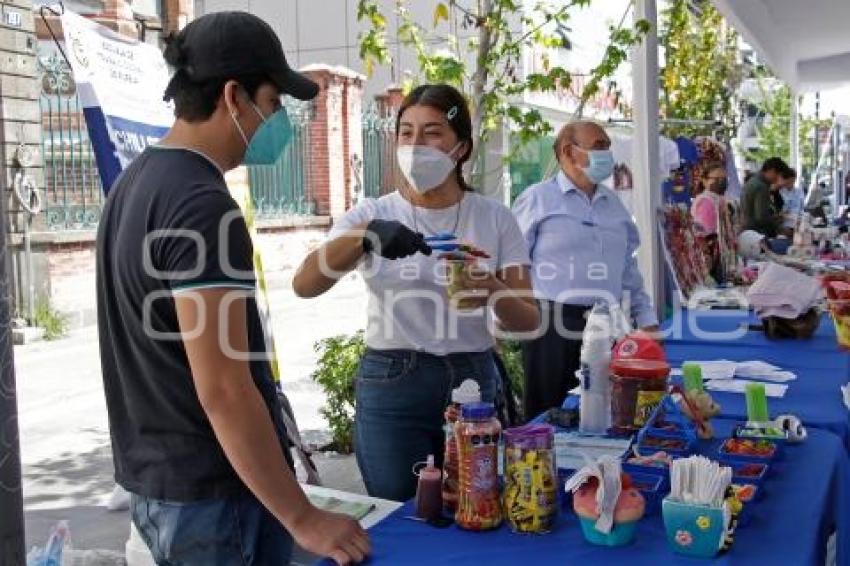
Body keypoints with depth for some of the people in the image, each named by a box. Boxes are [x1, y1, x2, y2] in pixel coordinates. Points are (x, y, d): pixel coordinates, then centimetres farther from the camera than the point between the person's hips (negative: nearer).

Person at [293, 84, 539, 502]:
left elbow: (529, 320, -2)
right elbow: (304, 285, -16)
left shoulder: (495, 219, 1)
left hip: (473, 382, 2)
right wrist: (364, 235, -33)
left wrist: (494, 293, -25)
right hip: (391, 387, -1)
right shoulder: (372, 215, -1)